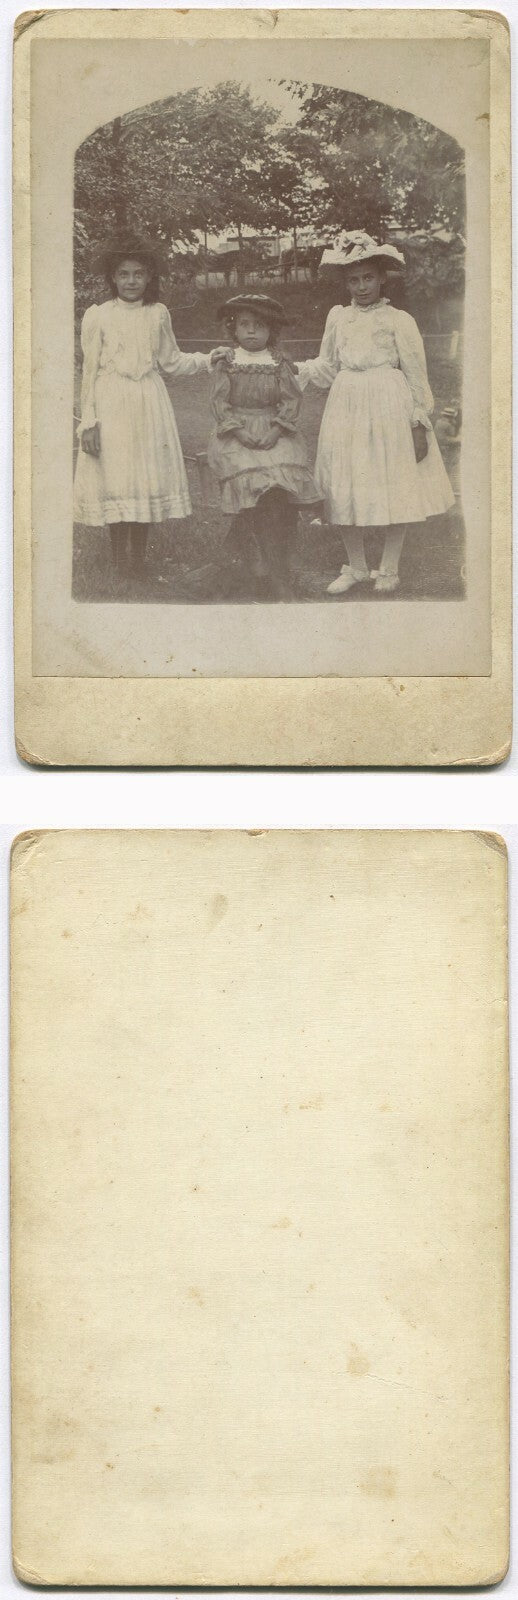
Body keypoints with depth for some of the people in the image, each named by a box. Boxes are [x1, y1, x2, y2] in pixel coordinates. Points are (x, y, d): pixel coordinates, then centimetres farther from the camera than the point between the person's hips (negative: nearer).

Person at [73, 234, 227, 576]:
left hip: (149, 405, 3)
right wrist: (89, 420, -5)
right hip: (111, 406, -3)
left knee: (148, 478, 4)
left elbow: (172, 362, 16)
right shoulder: (97, 316, -2)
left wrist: (207, 360, 3)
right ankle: (119, 563, 10)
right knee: (114, 479, -1)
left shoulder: (158, 314, 7)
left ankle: (139, 561, 16)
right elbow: (90, 371, -1)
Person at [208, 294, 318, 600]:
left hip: (275, 433, 2)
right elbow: (220, 402, 2)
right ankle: (278, 578, -20)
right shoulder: (226, 364, 8)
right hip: (236, 434, -2)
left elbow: (292, 400, 4)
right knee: (250, 478, -22)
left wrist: (276, 429, -11)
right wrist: (239, 430, -12)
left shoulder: (279, 364, 10)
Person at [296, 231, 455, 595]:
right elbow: (327, 368, 16)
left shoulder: (398, 321, -4)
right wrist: (293, 369, 1)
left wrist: (419, 423, -7)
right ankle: (356, 567, 20)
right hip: (348, 409, 4)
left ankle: (389, 569, 16)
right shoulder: (338, 318, 8)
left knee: (395, 489, 1)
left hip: (389, 408, -4)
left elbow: (416, 374, -4)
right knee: (345, 489, 5)